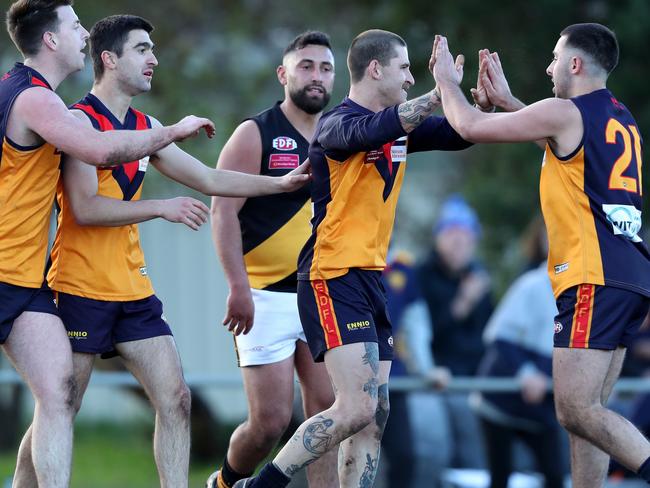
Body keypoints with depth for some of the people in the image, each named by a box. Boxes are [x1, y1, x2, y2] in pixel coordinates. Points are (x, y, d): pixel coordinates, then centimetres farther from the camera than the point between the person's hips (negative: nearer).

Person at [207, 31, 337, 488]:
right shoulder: (256, 135, -4)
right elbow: (223, 211, -10)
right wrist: (238, 286, -19)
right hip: (268, 297, -5)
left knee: (327, 412, -3)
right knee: (271, 420, -6)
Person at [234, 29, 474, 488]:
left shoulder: (400, 125, 14)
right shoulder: (338, 123, -11)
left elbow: (459, 134, 19)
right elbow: (372, 131, -33)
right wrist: (438, 94, -36)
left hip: (371, 279, 9)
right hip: (334, 278, -9)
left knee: (375, 416, 4)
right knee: (357, 407, -18)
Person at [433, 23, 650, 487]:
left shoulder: (566, 113, -7)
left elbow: (472, 127, -2)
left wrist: (448, 81, 16)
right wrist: (506, 98, 40)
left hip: (594, 279, -9)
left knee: (577, 410, -14)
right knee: (585, 410, 10)